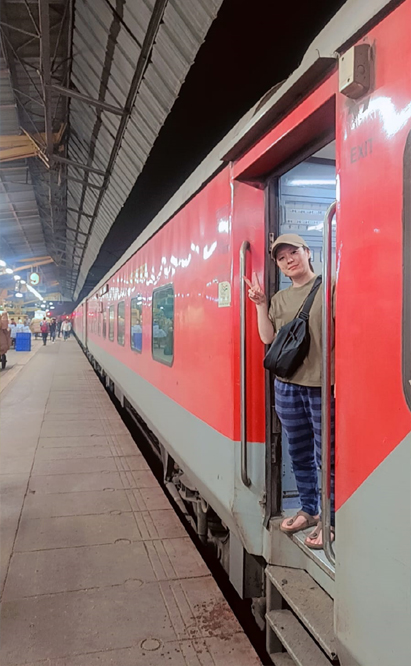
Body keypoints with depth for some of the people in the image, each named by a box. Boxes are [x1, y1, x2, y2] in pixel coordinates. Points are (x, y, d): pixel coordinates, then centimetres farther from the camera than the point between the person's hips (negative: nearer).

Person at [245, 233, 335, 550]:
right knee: (299, 453, 16)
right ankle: (308, 510, 33)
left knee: (326, 455, 3)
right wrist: (260, 305, -2)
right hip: (287, 385, 6)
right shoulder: (279, 299, 12)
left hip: (322, 385, -5)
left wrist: (338, 380, -15)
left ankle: (330, 521, 19)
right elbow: (268, 338, 7)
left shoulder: (327, 288, -4)